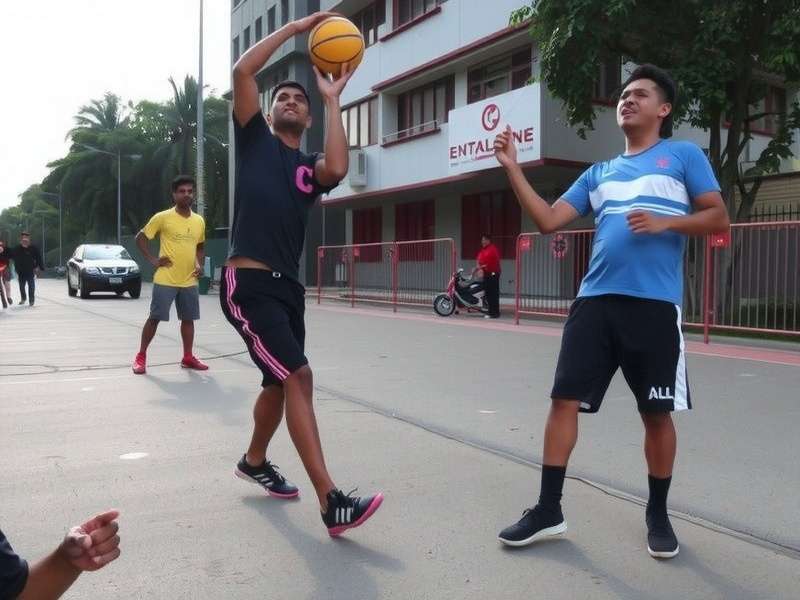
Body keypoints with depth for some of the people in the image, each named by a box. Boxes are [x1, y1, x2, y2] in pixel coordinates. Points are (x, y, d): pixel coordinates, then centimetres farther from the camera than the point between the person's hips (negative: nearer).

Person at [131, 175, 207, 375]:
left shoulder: (199, 221, 7)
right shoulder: (162, 217, -7)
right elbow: (140, 237, 1)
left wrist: (199, 264, 6)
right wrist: (152, 260, -8)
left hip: (189, 281, 5)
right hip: (165, 280, -5)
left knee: (188, 319, 10)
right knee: (154, 318, 0)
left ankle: (188, 357, 21)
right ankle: (141, 357, 10)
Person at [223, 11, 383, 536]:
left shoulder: (310, 167, 15)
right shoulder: (254, 139, 8)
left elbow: (338, 169, -11)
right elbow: (243, 71, -5)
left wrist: (333, 100, -2)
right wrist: (297, 27, 1)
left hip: (288, 286, 6)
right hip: (248, 283, -6)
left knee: (280, 384, 18)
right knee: (299, 377, -18)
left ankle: (254, 462, 44)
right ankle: (332, 502, -18)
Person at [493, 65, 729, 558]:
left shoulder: (684, 155, 8)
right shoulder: (599, 173, 19)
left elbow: (718, 219, 2)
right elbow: (549, 220, 11)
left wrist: (665, 222, -14)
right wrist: (513, 168, 6)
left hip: (655, 305, -3)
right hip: (595, 302, 4)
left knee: (657, 414, 5)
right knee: (565, 400, -1)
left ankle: (658, 514, 26)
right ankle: (549, 510, 11)